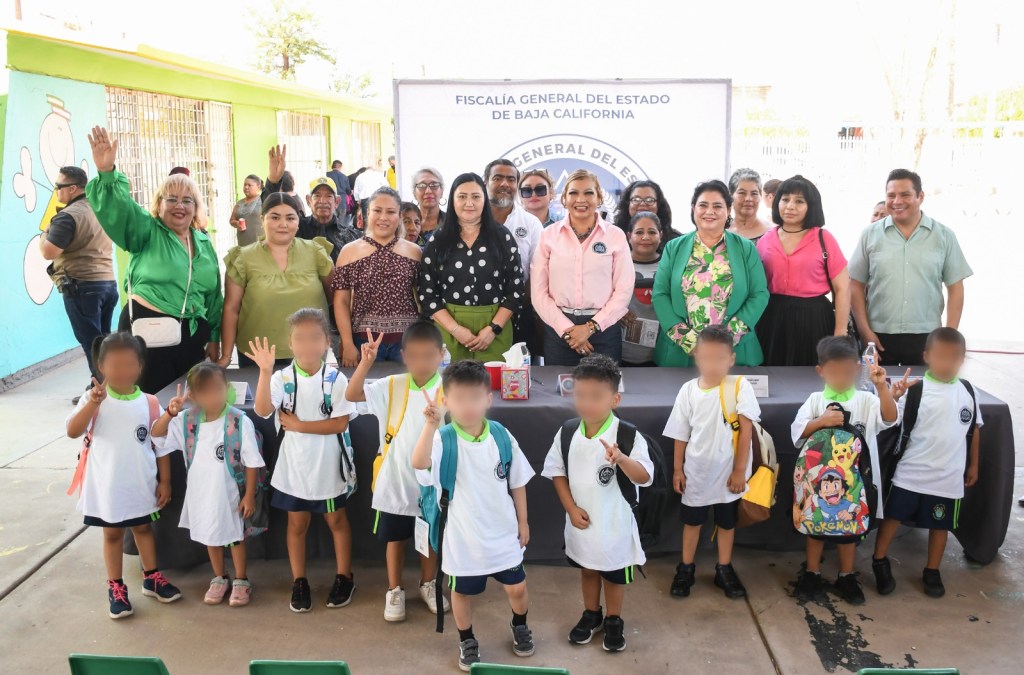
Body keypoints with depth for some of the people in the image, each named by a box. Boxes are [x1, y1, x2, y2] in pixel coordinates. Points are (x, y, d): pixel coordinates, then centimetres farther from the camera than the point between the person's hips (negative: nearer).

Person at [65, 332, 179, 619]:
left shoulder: (150, 404, -8)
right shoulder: (93, 399, -11)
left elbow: (162, 446, -1)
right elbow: (73, 432, -24)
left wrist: (165, 481, 0)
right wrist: (93, 403, -37)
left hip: (141, 484, 1)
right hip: (106, 486, -1)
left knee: (143, 528, 19)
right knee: (112, 533, 14)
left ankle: (151, 578, 35)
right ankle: (116, 587, 27)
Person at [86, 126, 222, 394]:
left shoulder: (203, 242, 13)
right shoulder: (147, 231, 0)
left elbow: (214, 295, 16)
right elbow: (118, 208, -20)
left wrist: (214, 337, 14)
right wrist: (107, 172, -38)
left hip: (192, 335, 5)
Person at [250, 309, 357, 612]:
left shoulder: (335, 379, -12)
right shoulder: (282, 378, -9)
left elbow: (340, 423, -16)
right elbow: (262, 410, -25)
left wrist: (299, 425, -19)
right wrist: (265, 372, -36)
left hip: (328, 466, -1)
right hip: (294, 466, 1)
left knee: (336, 520, 15)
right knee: (297, 523, 14)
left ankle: (344, 578, 29)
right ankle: (299, 582, 28)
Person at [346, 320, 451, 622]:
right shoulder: (391, 386, -8)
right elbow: (351, 395, -16)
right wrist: (366, 362, -27)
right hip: (394, 481, 1)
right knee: (395, 538, 17)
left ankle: (428, 584, 42)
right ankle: (394, 591, 36)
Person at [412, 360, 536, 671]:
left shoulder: (501, 435, -9)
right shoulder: (443, 439, -19)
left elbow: (517, 482, 2)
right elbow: (419, 463, -41)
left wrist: (522, 522, 7)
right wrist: (431, 425, -51)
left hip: (503, 533, 2)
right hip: (463, 538, -2)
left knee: (517, 588, 16)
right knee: (462, 592, 17)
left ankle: (519, 625, 46)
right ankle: (467, 641, 42)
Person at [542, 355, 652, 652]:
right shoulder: (567, 432, -10)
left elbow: (645, 477, -25)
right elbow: (556, 471, -1)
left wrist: (622, 459, -43)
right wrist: (571, 508, -9)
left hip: (615, 522, -3)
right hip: (581, 521, 3)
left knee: (613, 574, 15)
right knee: (587, 569, 23)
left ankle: (614, 621, 38)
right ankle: (591, 614, 45)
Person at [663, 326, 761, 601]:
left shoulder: (739, 387, -14)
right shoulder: (688, 390, -6)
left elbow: (746, 430, -12)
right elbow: (681, 434, 1)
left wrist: (740, 470, -12)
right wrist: (677, 469, 2)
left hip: (727, 472, -2)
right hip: (696, 472, 2)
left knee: (727, 522, 15)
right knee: (692, 521, 17)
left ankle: (724, 570, 33)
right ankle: (685, 569, 32)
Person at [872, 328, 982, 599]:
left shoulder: (967, 392, 0)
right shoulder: (916, 389, -11)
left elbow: (974, 429, 12)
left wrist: (973, 464, 15)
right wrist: (893, 397, -34)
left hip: (948, 475, 3)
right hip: (911, 473, -3)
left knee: (940, 524, 15)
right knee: (893, 516, 6)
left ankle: (932, 572, 32)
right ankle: (880, 562, 25)